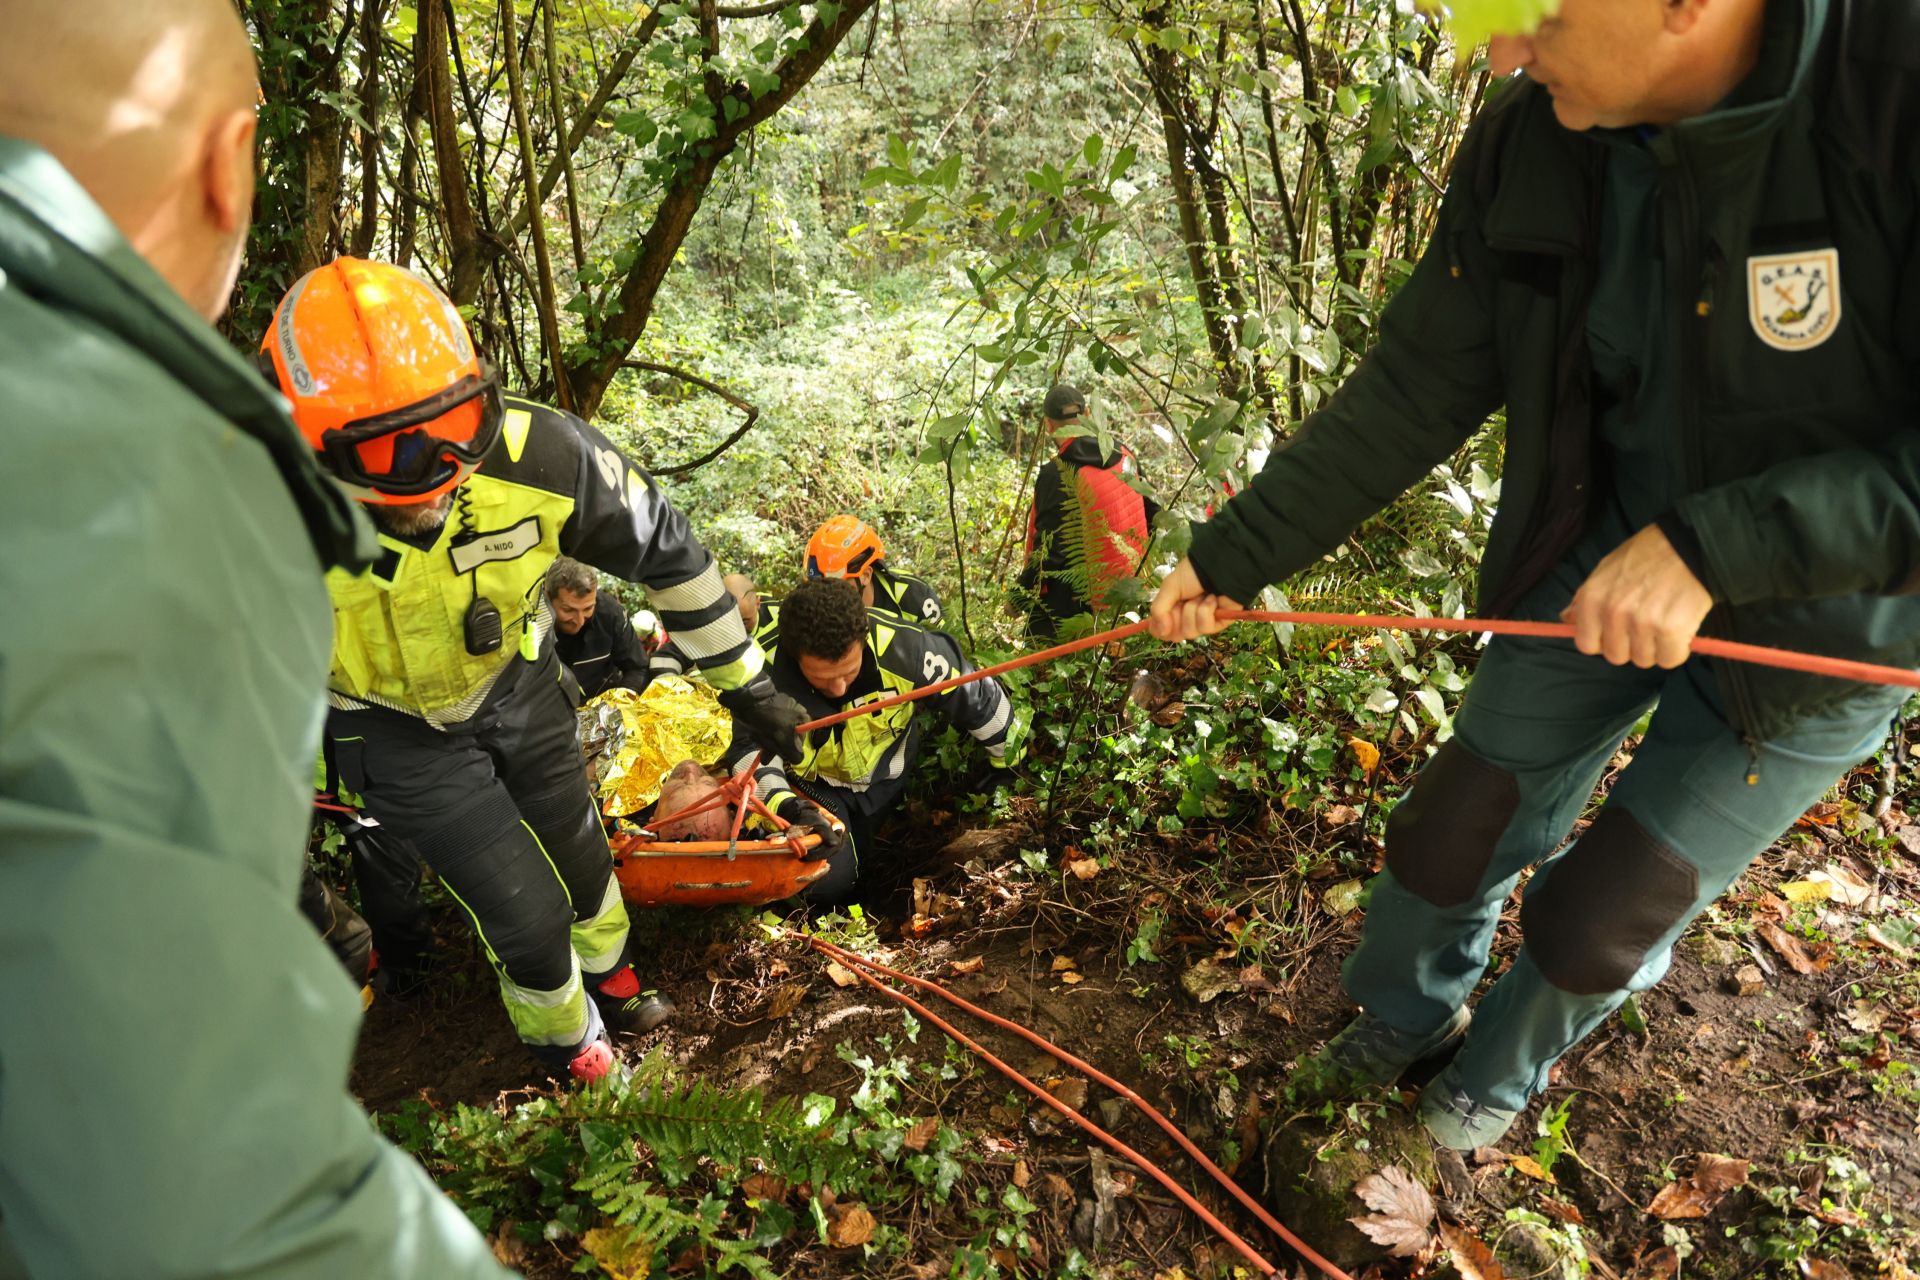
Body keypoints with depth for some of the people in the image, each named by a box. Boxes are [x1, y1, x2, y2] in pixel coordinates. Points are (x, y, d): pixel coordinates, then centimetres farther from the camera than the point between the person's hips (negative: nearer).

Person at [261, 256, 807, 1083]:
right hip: (400, 731, -2)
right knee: (527, 913, -2)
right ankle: (565, 1040, 34)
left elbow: (664, 548, -15)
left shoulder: (538, 452, -33)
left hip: (517, 683, 3)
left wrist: (744, 681, -5)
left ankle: (607, 980, 56)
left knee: (577, 854, 21)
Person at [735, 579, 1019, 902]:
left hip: (888, 773, 2)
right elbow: (749, 751, -28)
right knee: (826, 883, -21)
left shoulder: (903, 646, -33)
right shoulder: (764, 664, -35)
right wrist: (785, 807, -50)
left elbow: (978, 697, -16)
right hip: (815, 784, -2)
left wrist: (1009, 760, 0)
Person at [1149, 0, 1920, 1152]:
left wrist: (1711, 546, -37)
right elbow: (1411, 397, -6)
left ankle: (1506, 1067, 42)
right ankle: (1408, 1014, 45)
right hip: (1603, 554, 4)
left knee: (1594, 919, 7)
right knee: (1455, 835, 11)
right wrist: (1234, 557, -5)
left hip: (1818, 612, -3)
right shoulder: (1530, 144, -14)